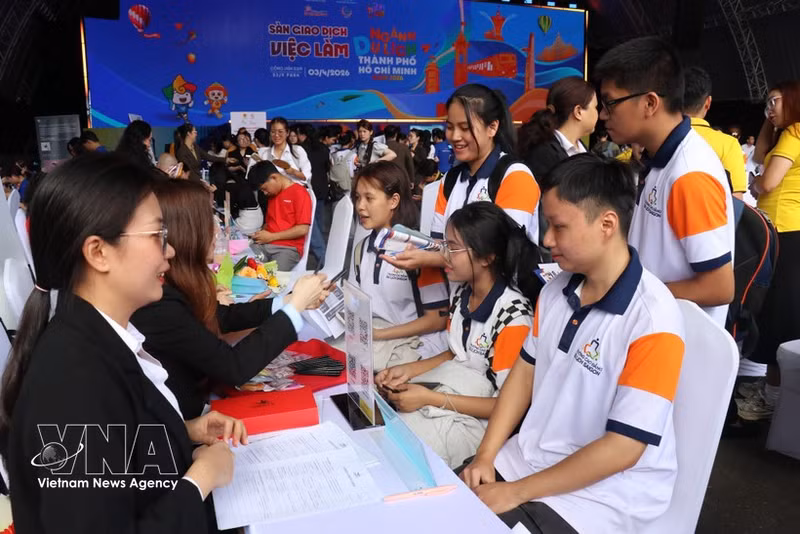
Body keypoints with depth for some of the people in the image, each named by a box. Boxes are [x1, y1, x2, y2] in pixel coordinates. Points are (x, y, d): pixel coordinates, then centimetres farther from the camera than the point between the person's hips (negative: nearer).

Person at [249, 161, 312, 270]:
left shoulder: (300, 193, -4)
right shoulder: (272, 194, 21)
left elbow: (303, 229, -11)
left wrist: (272, 236, -9)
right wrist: (260, 233, 8)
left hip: (289, 248, -6)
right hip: (264, 244, 6)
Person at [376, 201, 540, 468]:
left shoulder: (512, 315, -22)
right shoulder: (461, 293, 2)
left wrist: (430, 398, -20)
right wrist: (409, 370, 0)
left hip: (472, 419, -7)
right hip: (446, 385, 7)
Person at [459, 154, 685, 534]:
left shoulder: (653, 319, -23)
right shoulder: (557, 290, 0)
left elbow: (622, 448, -22)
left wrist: (515, 492, -17)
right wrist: (486, 456, -3)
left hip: (605, 493, -6)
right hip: (529, 458, 6)